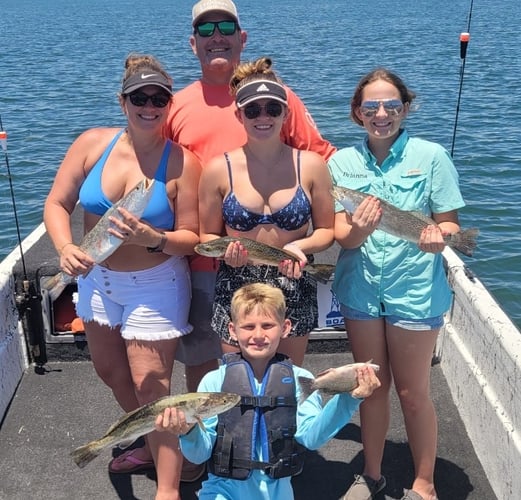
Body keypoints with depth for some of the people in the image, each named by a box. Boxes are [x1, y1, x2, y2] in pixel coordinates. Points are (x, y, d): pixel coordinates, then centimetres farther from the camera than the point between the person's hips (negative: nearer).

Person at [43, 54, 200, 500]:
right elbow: (57, 203, -4)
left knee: (151, 388, -3)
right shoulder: (94, 143, -9)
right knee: (110, 371, 23)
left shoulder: (182, 162, -19)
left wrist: (152, 238, -34)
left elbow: (190, 238, -15)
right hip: (97, 278, 6)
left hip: (154, 286, -6)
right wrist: (66, 248, -21)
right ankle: (149, 445, 48)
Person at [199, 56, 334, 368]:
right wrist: (228, 250, -17)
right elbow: (207, 235, 4)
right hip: (236, 291, 0)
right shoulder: (218, 170, -4)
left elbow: (327, 231, 4)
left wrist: (300, 246, -16)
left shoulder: (311, 166, -3)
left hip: (294, 290, 1)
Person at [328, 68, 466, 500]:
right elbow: (341, 236, -6)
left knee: (412, 393, 8)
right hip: (361, 287, 3)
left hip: (415, 289, -2)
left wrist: (438, 235, -26)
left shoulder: (430, 155, -6)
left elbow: (449, 222, -3)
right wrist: (358, 229, -28)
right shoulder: (342, 162, 0)